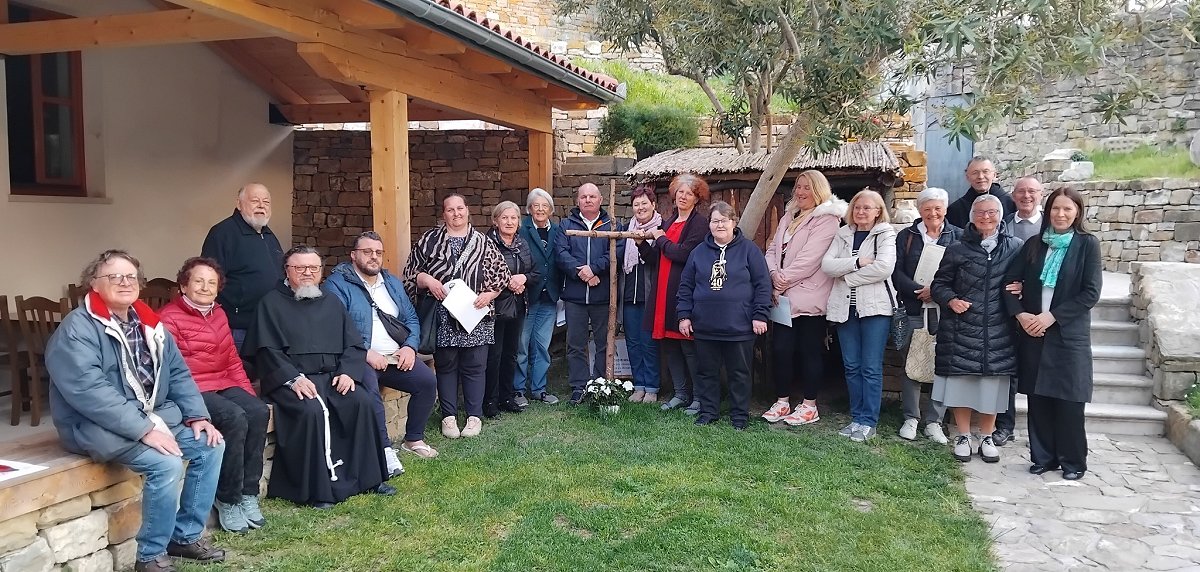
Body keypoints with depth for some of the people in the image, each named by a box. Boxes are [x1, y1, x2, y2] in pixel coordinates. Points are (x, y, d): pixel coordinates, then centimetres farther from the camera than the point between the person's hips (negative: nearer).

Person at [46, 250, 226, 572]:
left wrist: (198, 416, -3)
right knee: (166, 463, -28)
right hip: (98, 426, -8)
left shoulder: (149, 324, 10)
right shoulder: (76, 329, -15)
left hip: (154, 416, 8)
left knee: (211, 445, -4)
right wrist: (143, 430, -29)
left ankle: (186, 535, 9)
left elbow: (178, 373, 11)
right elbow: (90, 392, -26)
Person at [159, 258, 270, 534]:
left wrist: (247, 392, 8)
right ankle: (228, 500, -17)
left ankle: (248, 493, -16)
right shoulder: (169, 319, -4)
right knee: (235, 418, -31)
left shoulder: (218, 314, 18)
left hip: (224, 384, 7)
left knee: (259, 412, -22)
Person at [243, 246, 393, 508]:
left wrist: (348, 372, -5)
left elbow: (354, 344, 14)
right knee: (311, 411, -32)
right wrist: (293, 378, -18)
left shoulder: (331, 303, 21)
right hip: (291, 379, -4)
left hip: (332, 376, 4)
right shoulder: (272, 304, 8)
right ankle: (316, 488, -22)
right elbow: (266, 349, -4)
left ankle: (367, 477, -10)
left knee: (362, 402, -22)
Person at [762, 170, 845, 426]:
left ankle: (809, 406, 10)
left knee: (810, 350, 1)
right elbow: (773, 249, 11)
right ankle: (782, 402, 16)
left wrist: (785, 279, -12)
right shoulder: (789, 217, 18)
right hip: (785, 297, 7)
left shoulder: (827, 219, -6)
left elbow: (810, 258, -15)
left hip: (810, 297, -6)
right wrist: (774, 275, -7)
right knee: (781, 348, 5)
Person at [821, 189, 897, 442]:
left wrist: (848, 277, -10)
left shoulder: (885, 234, 1)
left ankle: (868, 422, 5)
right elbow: (827, 264, -1)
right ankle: (856, 418, 17)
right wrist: (858, 262, -14)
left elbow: (884, 267, -16)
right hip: (845, 307, 4)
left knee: (871, 367, -3)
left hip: (874, 306, -4)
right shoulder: (843, 235, 13)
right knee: (851, 366, 8)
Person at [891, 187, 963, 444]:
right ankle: (910, 418, 13)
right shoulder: (906, 236, 9)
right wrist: (919, 290, -15)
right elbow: (896, 272, 0)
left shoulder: (958, 237, 6)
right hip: (913, 310, 0)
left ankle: (934, 421, 10)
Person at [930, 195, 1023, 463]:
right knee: (960, 382, 3)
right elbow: (939, 284, 7)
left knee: (992, 384, 7)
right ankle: (963, 437, 19)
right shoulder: (957, 250, 3)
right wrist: (951, 300, -11)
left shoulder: (1014, 247, 5)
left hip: (998, 331, 1)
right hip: (961, 329, 0)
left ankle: (987, 438, 23)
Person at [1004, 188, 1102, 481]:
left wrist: (1052, 316, -14)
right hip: (1033, 333, 3)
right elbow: (1010, 280, 5)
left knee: (1069, 400, 0)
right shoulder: (1034, 244, 8)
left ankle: (1073, 461, 14)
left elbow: (1091, 292, -8)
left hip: (1069, 335, -3)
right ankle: (1043, 457, 18)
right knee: (1038, 398, 6)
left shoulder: (1087, 244, -2)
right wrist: (1020, 314, -10)